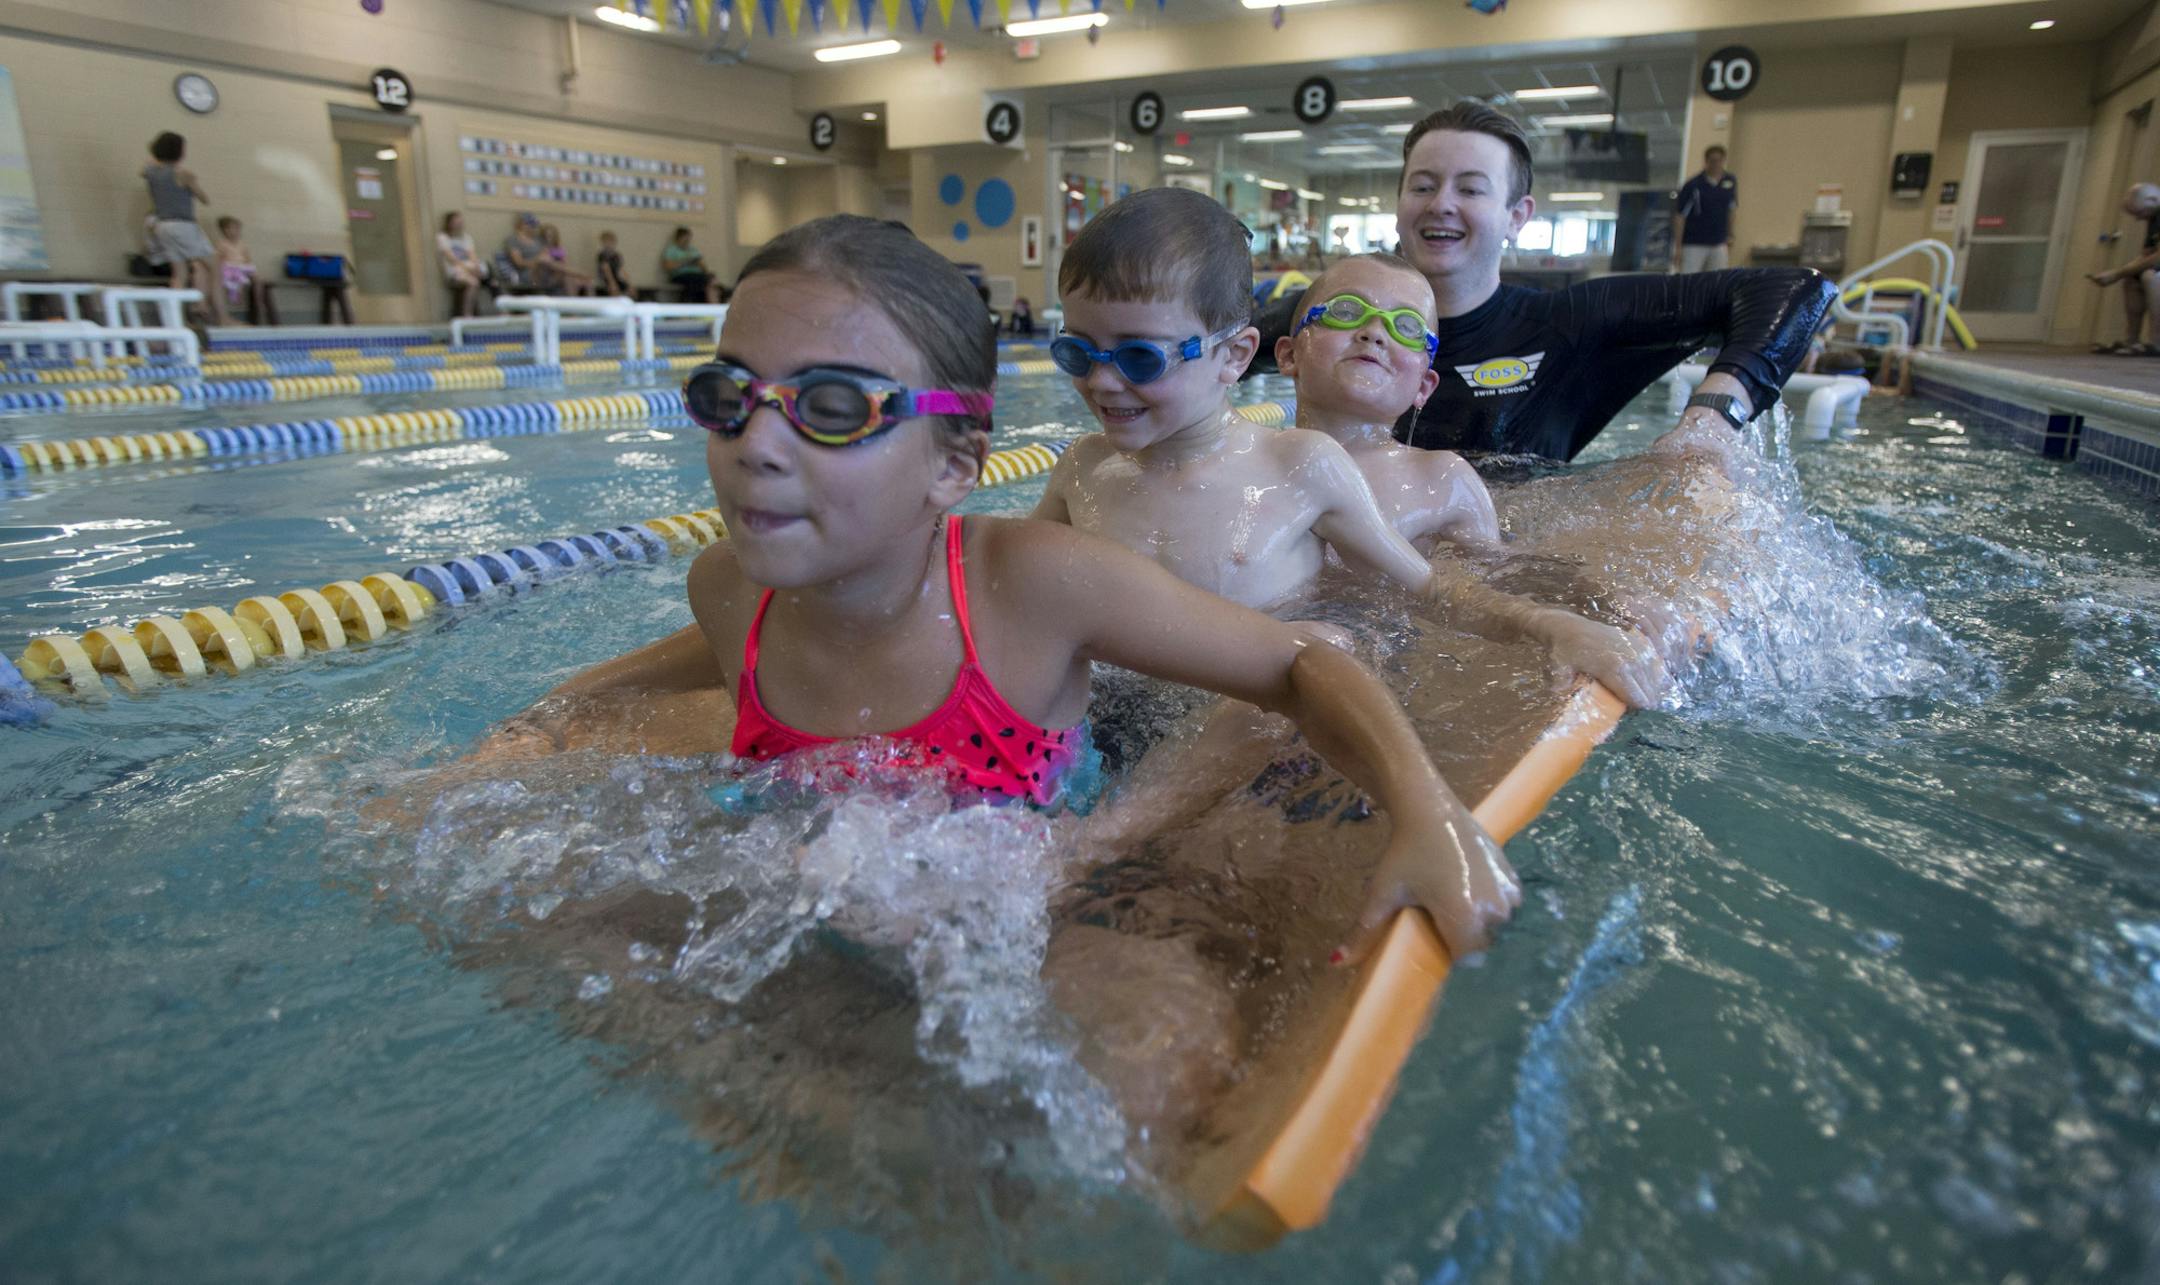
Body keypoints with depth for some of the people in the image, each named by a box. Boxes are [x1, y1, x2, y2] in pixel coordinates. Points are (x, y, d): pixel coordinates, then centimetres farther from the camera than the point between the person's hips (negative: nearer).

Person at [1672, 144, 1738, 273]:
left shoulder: (1731, 182, 3)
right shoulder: (1692, 186, -11)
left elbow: (1731, 210, 15)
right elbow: (1680, 216, -10)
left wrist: (1729, 237, 16)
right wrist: (1678, 247, -13)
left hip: (1719, 245, 5)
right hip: (1694, 245, -5)